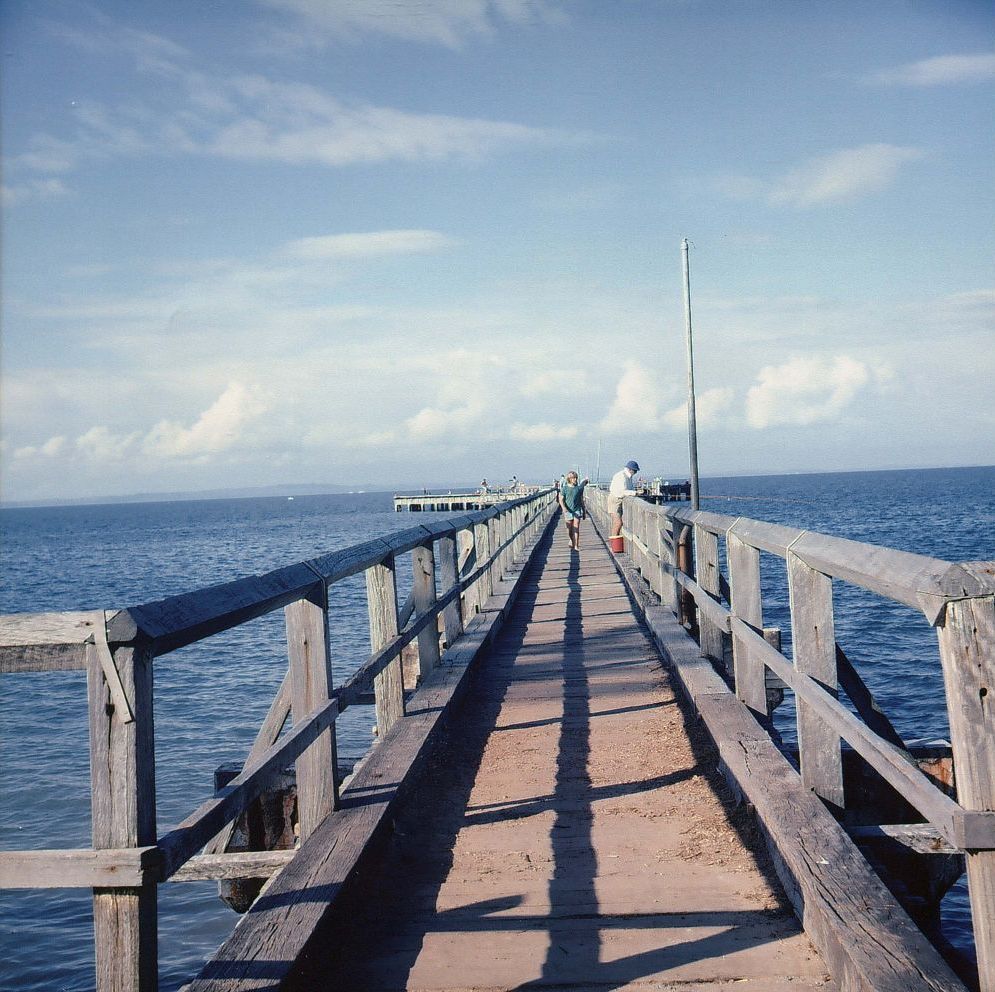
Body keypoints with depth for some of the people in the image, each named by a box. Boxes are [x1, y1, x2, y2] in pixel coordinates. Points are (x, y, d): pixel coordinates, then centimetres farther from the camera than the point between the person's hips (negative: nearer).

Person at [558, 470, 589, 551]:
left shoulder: (579, 488, 4)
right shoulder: (564, 488, -2)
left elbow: (581, 500, 12)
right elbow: (561, 500, -3)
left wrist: (584, 511, 16)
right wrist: (564, 508, -22)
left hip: (577, 510, 0)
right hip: (568, 511, 0)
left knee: (576, 528, -8)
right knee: (569, 529, 7)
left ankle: (576, 545, -7)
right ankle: (571, 540, 36)